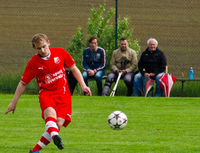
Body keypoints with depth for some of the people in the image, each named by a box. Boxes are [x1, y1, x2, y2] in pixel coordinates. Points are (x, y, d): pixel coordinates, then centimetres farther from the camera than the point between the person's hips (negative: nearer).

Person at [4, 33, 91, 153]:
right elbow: (23, 83, 7)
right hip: (46, 93, -2)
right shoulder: (33, 63, -3)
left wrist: (83, 86, 5)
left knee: (59, 124, -16)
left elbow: (74, 69, 13)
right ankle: (55, 136, -65)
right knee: (50, 112, -36)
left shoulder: (60, 53, -1)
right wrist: (14, 103, 10)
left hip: (63, 94, 2)